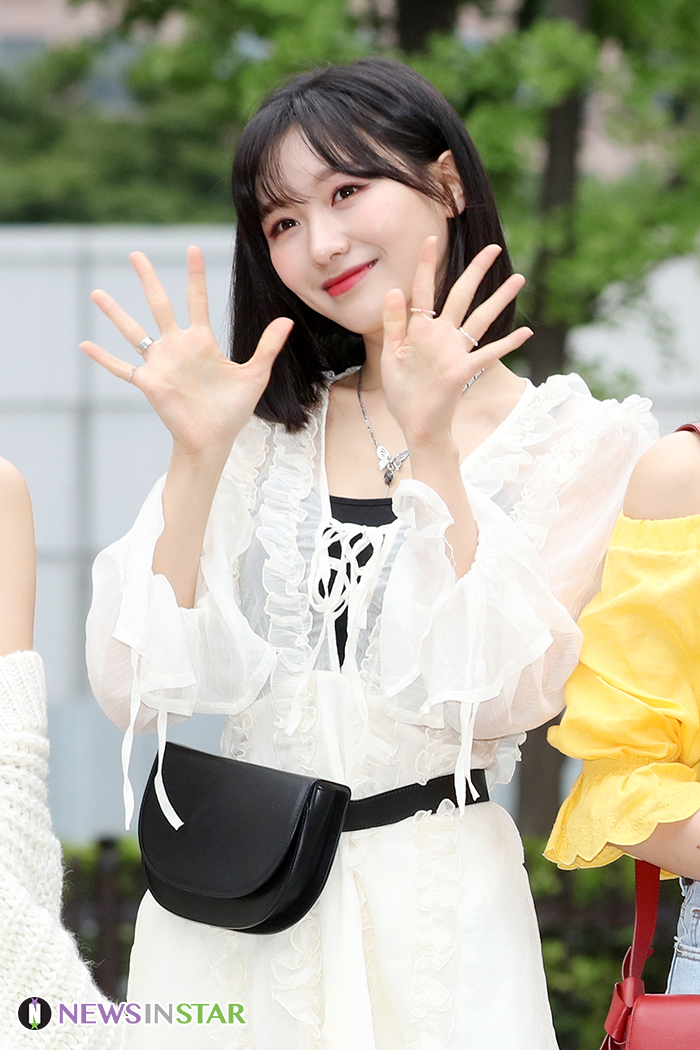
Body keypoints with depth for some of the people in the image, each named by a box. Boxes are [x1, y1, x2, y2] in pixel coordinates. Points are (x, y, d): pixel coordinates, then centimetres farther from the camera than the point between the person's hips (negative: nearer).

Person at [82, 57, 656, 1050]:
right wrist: (198, 455, -15)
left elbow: (488, 696, -16)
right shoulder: (263, 427, 4)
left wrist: (430, 449, -21)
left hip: (430, 915, -3)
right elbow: (139, 687, -6)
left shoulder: (580, 441, -5)